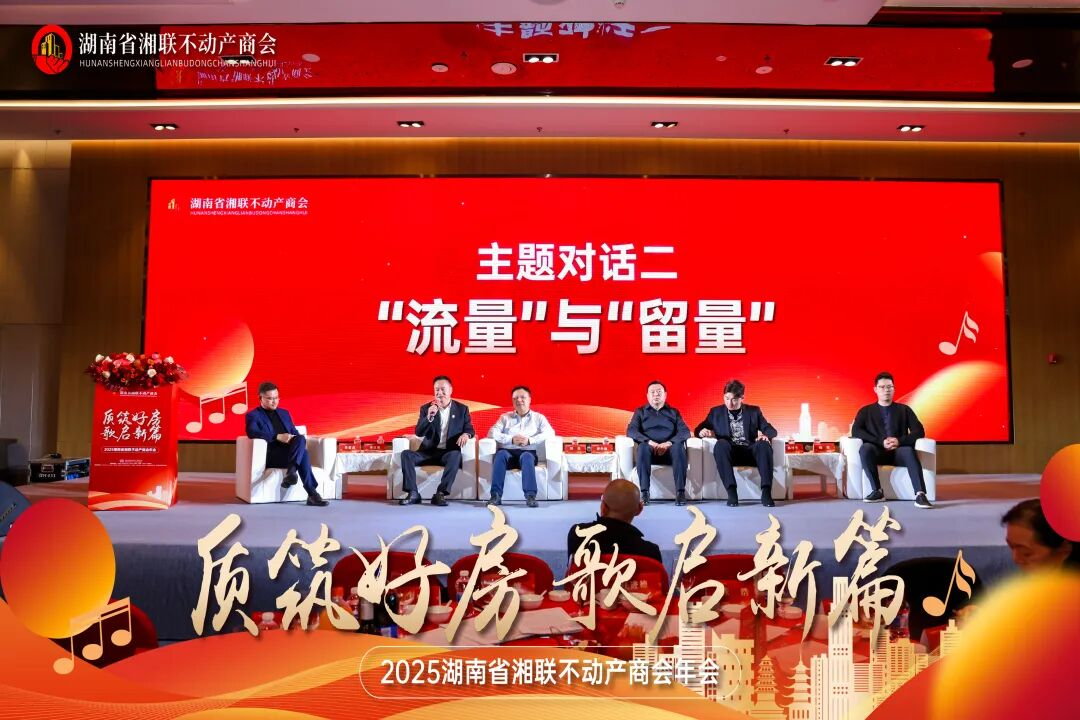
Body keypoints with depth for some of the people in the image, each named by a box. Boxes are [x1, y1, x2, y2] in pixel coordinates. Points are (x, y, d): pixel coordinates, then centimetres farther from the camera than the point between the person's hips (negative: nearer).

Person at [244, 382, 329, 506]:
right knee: (302, 453, -32)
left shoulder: (284, 413, 26)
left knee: (300, 439, -32)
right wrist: (277, 437, -26)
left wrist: (301, 441, -4)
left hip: (290, 452, 5)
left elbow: (295, 433, 23)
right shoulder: (253, 415, 7)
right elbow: (252, 432, -14)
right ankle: (312, 494, -40)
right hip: (270, 455, -5)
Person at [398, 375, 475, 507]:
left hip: (449, 452, -2)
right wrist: (429, 417, -19)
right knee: (406, 454, -23)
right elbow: (419, 433, -1)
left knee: (456, 455, -36)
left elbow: (469, 429, 3)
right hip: (429, 451, 2)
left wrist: (466, 434, -22)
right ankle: (413, 494, -23)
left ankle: (440, 494, -33)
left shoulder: (462, 409, 7)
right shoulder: (426, 408, 8)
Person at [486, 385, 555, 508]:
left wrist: (529, 440, -14)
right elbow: (492, 433, 7)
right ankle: (496, 495, -38)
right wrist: (511, 439, -9)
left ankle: (530, 496, -45)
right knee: (500, 454, -33)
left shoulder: (538, 418, 18)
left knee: (526, 457, -36)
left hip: (528, 452, -1)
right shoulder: (505, 417, 22)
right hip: (508, 452, 1)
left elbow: (550, 433, 0)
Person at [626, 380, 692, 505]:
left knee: (679, 447, -33)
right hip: (649, 450, 0)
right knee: (643, 447, -35)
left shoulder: (673, 412, 20)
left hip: (669, 450, 1)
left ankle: (680, 492, -35)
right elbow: (631, 431, 2)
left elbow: (685, 432, 5)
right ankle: (644, 492, -38)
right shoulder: (640, 412, 19)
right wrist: (649, 442, -16)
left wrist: (669, 443, -16)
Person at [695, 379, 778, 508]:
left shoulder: (754, 411, 15)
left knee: (764, 444, -32)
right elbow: (697, 430, 12)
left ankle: (766, 492, -35)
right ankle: (731, 491, -38)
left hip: (751, 451, 1)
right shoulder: (716, 412, 15)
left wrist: (765, 435, -17)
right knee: (721, 444, -35)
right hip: (729, 452, 0)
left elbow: (771, 430, 8)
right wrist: (702, 432, -13)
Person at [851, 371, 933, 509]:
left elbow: (919, 431, 6)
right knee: (865, 448, -34)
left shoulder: (904, 410, 17)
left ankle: (920, 495, -46)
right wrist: (881, 441, -15)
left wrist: (900, 441, -13)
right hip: (877, 451, 0)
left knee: (909, 451, -35)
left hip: (898, 452, 0)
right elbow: (856, 431, -2)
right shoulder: (866, 411, 15)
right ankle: (877, 491, -27)